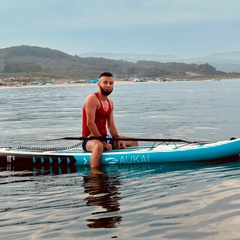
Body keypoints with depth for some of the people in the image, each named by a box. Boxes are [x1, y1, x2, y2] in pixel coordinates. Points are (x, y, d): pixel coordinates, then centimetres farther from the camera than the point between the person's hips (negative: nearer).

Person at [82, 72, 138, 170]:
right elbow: (90, 123, -21)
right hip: (90, 139, -9)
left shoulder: (110, 103, 14)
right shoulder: (92, 99, -12)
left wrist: (118, 140, -1)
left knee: (133, 142, 13)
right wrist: (103, 142, -21)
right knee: (98, 146, -45)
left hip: (105, 137, 9)